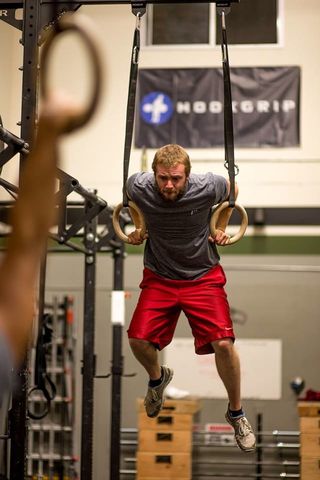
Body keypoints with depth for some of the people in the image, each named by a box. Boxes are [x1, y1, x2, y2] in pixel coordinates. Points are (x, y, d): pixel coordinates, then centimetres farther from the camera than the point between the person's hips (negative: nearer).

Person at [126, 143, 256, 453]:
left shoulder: (207, 187, -21)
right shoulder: (139, 187, -17)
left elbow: (231, 189, 5)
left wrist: (221, 228, 8)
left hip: (203, 276, -2)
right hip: (159, 277, 2)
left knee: (223, 343, -17)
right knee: (138, 339, -14)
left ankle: (236, 413, 8)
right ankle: (157, 378, 25)